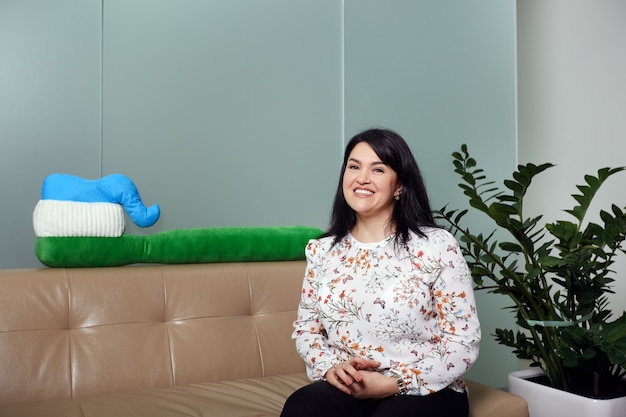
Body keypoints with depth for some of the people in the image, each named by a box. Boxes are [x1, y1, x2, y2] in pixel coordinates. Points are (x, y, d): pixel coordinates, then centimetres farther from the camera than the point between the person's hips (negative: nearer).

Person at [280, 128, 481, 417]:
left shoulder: (438, 246, -7)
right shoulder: (322, 251, 5)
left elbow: (463, 342, -8)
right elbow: (305, 326, 11)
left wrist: (393, 384, -16)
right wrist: (330, 366, -9)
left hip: (424, 392, -2)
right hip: (347, 389, 3)